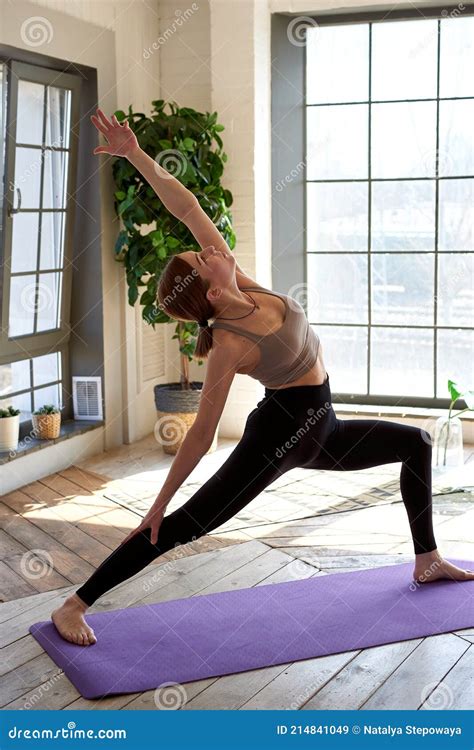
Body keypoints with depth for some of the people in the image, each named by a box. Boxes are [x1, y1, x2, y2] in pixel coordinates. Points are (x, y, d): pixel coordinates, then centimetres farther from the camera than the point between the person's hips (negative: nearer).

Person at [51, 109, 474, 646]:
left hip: (318, 430, 9)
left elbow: (189, 211, -12)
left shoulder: (240, 283, -10)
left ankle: (427, 561, 30)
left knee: (416, 443, 19)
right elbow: (201, 434, -24)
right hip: (278, 434, -9)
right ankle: (73, 606, -8)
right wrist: (159, 502, -19)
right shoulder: (229, 345, -27)